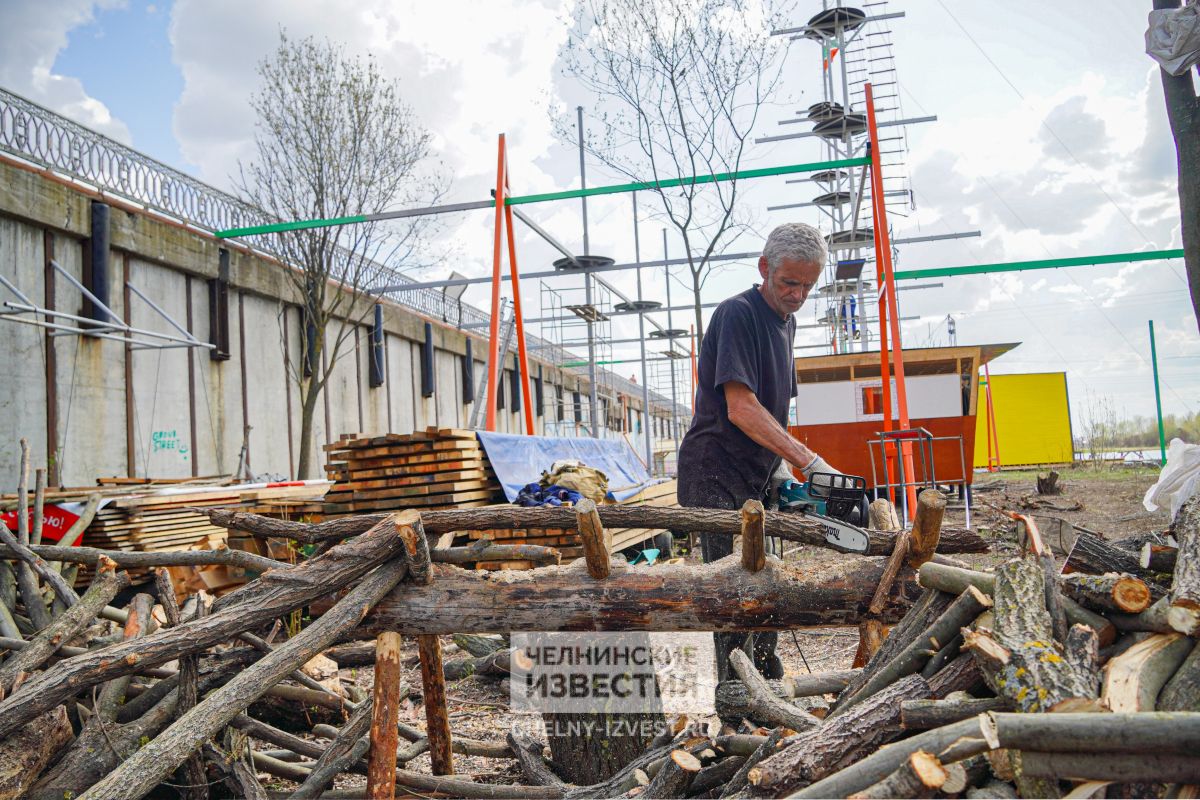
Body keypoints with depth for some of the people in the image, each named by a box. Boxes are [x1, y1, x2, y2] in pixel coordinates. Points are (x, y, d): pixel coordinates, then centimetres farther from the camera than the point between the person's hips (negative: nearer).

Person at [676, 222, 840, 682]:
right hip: (716, 476, -9)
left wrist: (778, 465, 7)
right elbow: (740, 408, -23)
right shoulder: (738, 314, -14)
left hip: (756, 477, 9)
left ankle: (768, 684, 26)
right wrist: (807, 461, -26)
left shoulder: (785, 322, 14)